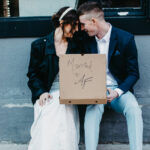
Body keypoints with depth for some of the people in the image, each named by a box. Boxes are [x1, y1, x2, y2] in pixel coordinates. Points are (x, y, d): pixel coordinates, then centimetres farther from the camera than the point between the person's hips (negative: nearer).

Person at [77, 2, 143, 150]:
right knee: (94, 107, -32)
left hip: (119, 89, -1)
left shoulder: (126, 39, -7)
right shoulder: (87, 40, 5)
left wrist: (117, 92, -20)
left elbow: (133, 74, -4)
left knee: (133, 109, -31)